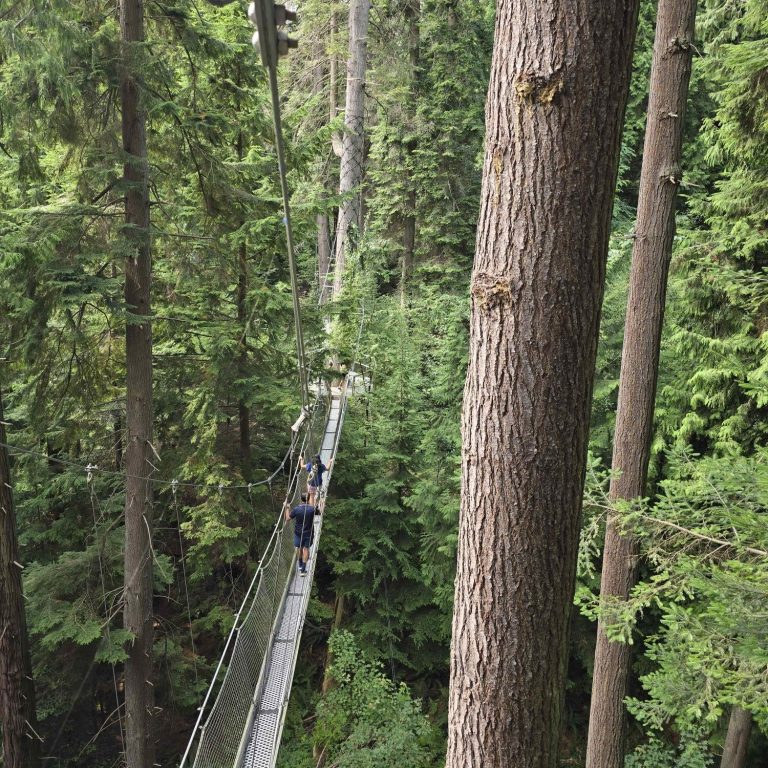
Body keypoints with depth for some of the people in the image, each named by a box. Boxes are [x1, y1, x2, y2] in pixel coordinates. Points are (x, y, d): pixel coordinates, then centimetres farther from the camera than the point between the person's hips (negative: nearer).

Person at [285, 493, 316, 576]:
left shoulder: (296, 509, -19)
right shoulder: (312, 509, -18)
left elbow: (288, 518, -8)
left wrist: (287, 508, 5)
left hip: (298, 533, 0)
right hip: (309, 533, 0)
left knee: (299, 548, 21)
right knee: (306, 549, 13)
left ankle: (300, 566, 39)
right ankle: (303, 570, 10)